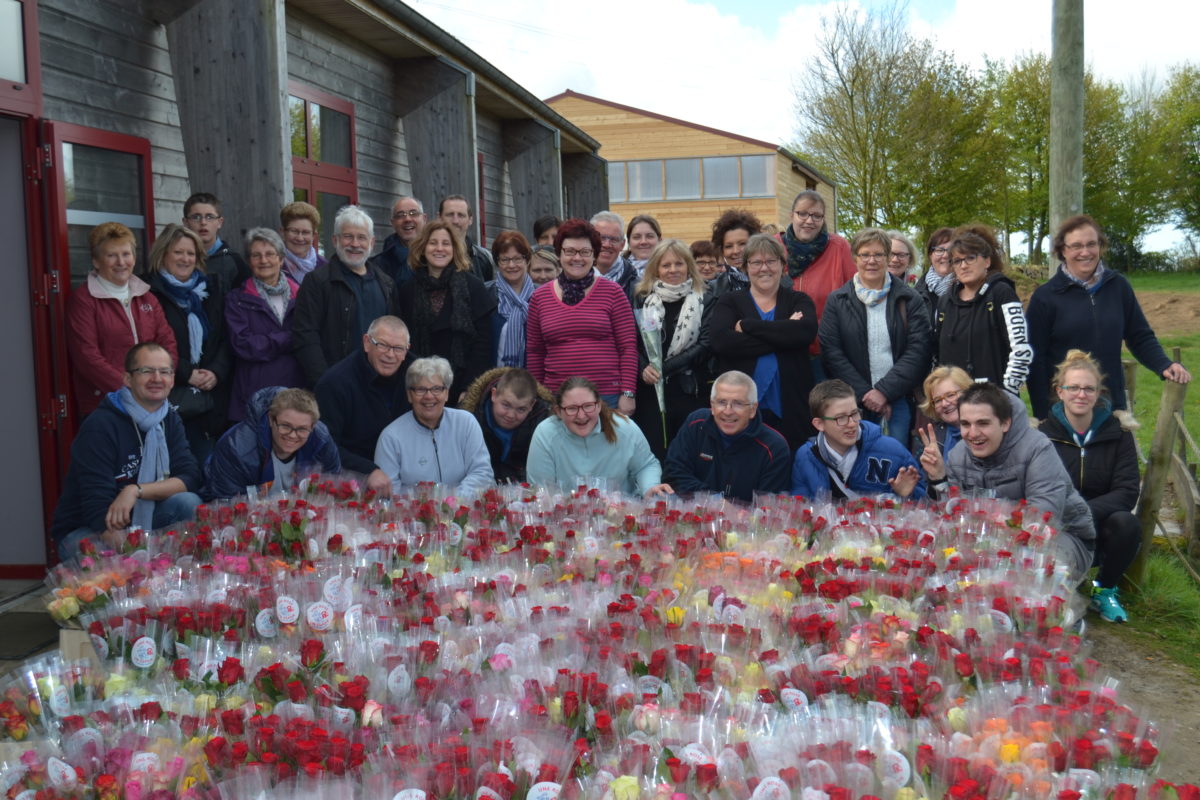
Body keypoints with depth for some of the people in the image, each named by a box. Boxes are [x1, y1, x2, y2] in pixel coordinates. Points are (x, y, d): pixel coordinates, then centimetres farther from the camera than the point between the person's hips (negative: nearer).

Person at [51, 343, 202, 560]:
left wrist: (136, 490, -26)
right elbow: (97, 507, -26)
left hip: (138, 521, 6)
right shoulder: (100, 426, -18)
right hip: (85, 530, -5)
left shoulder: (170, 420, 3)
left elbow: (190, 478, -10)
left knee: (188, 502, -21)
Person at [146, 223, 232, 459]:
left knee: (204, 457, 6)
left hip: (209, 394, 4)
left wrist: (216, 372, -6)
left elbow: (227, 338, 9)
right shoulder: (151, 293, -1)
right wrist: (187, 374, -11)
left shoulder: (214, 288, 13)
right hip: (170, 396, -4)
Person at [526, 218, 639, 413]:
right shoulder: (540, 297, 8)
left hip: (608, 396, -2)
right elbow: (534, 352, 11)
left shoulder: (612, 292, 1)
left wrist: (628, 394, -6)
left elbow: (628, 347, -1)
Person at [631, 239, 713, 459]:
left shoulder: (704, 301, 6)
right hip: (649, 391, 1)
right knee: (652, 455, 0)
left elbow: (704, 345, -4)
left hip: (689, 392, -1)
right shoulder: (642, 301, 10)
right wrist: (643, 369, -16)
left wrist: (664, 368, -12)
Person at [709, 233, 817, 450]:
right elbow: (719, 341, -10)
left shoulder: (799, 300, 12)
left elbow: (806, 331, -11)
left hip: (790, 409, 1)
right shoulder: (729, 302, 9)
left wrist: (746, 325, -9)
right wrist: (781, 336, -11)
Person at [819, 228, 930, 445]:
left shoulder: (909, 300, 6)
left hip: (899, 400, 0)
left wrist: (884, 391, -11)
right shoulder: (837, 301, 6)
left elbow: (917, 350, -2)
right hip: (854, 403, 0)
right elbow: (831, 352, -1)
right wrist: (865, 393, -9)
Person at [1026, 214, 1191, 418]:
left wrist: (1164, 365, -7)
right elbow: (1036, 361, -5)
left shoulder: (1117, 285, 5)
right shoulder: (1045, 296, -4)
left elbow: (1141, 337, 12)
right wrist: (1043, 416, -9)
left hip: (1113, 406, 3)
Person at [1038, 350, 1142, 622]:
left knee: (1127, 524, -31)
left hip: (1100, 522, 2)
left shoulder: (1117, 433, -2)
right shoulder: (1045, 434, -5)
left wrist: (1085, 511, -26)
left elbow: (1128, 491, -9)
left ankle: (1105, 590, -2)